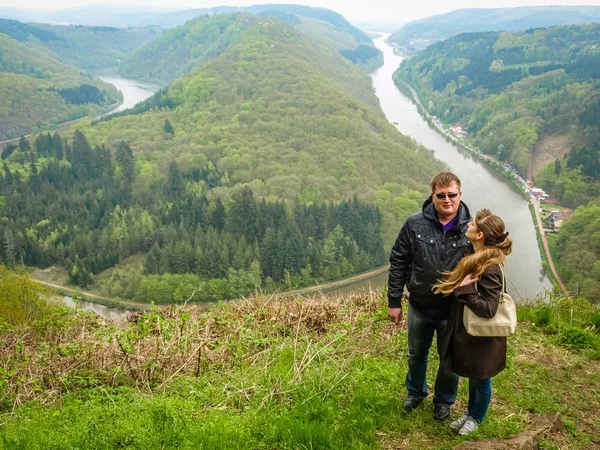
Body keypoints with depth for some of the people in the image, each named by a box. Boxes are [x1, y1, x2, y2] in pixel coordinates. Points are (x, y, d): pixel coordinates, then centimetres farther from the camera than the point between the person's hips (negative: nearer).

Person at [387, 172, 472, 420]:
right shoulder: (415, 224, -13)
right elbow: (398, 262, -5)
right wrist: (394, 301, -4)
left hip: (453, 311, -1)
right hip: (419, 307, 1)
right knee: (416, 355, 23)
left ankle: (443, 401, 45)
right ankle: (416, 391, 51)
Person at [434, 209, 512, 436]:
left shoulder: (490, 269, -29)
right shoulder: (474, 258, -2)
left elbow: (488, 309, -29)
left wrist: (465, 289, -29)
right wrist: (461, 287, -3)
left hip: (481, 338, -8)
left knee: (480, 380, 17)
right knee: (472, 377, 27)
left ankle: (476, 418, 40)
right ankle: (470, 412, 47)